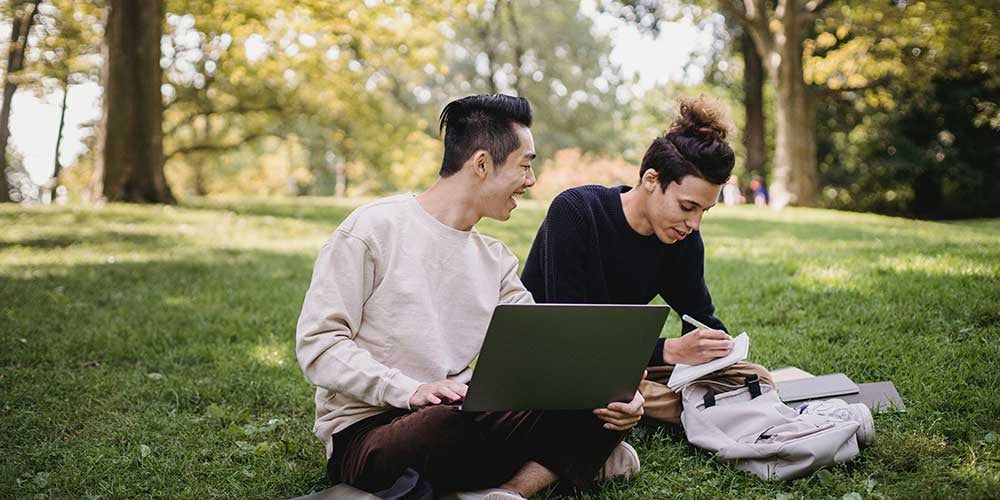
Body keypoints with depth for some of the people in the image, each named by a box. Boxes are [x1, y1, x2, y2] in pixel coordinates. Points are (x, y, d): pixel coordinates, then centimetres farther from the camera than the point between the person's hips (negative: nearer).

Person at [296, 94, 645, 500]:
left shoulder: (496, 260, 12)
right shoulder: (374, 229, -8)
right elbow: (317, 344, -12)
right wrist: (411, 391, -26)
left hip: (461, 418, 7)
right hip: (363, 431, -6)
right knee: (446, 423, -40)